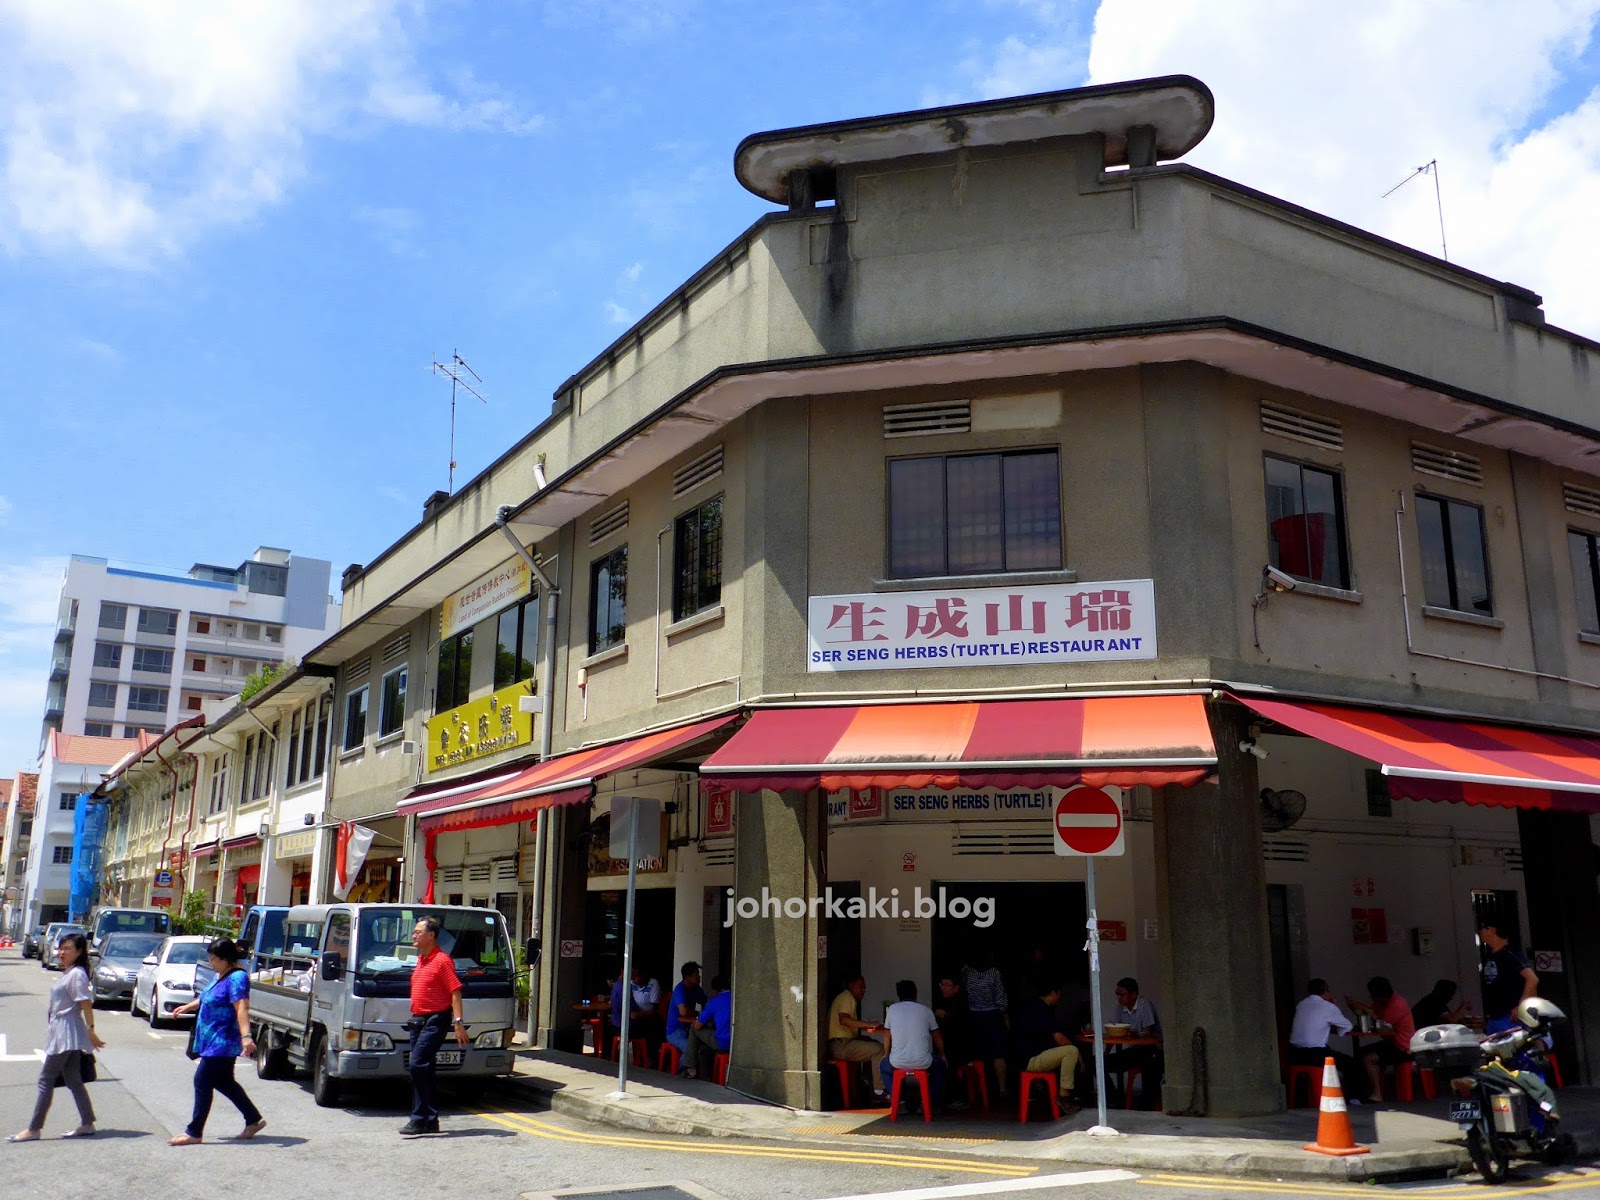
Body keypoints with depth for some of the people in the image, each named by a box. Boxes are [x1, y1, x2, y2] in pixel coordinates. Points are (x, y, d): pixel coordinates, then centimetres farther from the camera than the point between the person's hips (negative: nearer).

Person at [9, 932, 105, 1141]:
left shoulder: (77, 974, -14)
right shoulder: (68, 973, 16)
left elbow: (86, 1003, -18)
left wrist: (91, 1030, -20)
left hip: (66, 1034, -10)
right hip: (61, 1033, 10)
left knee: (46, 1079, -3)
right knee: (73, 1080, 9)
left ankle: (33, 1129, 3)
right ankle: (87, 1124, 11)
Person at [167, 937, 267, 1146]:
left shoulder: (237, 977, -20)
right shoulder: (222, 976, 12)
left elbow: (242, 1008, -31)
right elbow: (208, 999, 31)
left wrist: (246, 1036, -41)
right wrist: (188, 1007, 41)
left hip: (223, 1042, -10)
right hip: (214, 1041, 10)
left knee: (202, 1082, -5)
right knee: (223, 1082, 16)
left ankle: (194, 1132, 4)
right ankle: (254, 1120, 24)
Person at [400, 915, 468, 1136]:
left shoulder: (442, 960, -12)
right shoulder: (420, 960, 16)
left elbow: (455, 993, -16)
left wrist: (458, 1022, -22)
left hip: (435, 1021, -9)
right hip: (418, 1020, 9)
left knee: (418, 1064, -16)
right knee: (424, 1068, 11)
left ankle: (420, 1119, -11)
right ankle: (431, 1120, 18)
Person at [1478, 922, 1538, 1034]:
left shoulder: (1509, 955, -12)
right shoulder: (1489, 957, 13)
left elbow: (1532, 979, -22)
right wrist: (1486, 1017, 17)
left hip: (1510, 1019, -8)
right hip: (1492, 1019, 8)